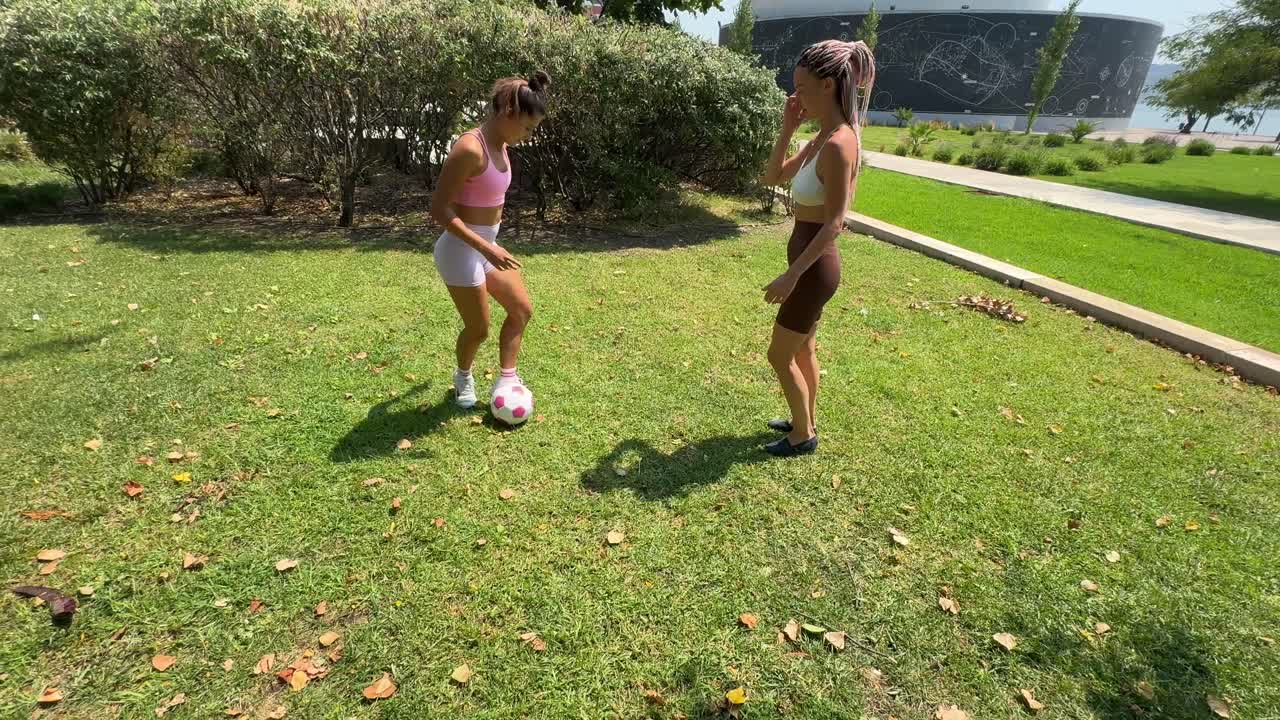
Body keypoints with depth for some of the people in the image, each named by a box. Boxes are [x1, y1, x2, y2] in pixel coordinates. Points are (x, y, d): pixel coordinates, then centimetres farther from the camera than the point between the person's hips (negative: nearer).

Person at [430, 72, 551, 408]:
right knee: (479, 329, 7)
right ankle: (463, 377, 37)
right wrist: (485, 248, -28)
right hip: (462, 251, -9)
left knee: (522, 310, 13)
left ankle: (506, 381, 24)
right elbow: (439, 208, -24)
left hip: (487, 245, 9)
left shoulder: (500, 145, 4)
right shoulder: (471, 148, -23)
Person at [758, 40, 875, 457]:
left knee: (780, 356, 6)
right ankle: (805, 421, 41)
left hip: (815, 266, -10)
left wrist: (791, 275, -23)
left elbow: (833, 225, -24)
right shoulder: (823, 136, 6)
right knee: (803, 350, 23)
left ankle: (803, 436, 25)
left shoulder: (838, 144, -22)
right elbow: (773, 177, 13)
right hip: (811, 262, 10)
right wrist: (788, 128, 3)